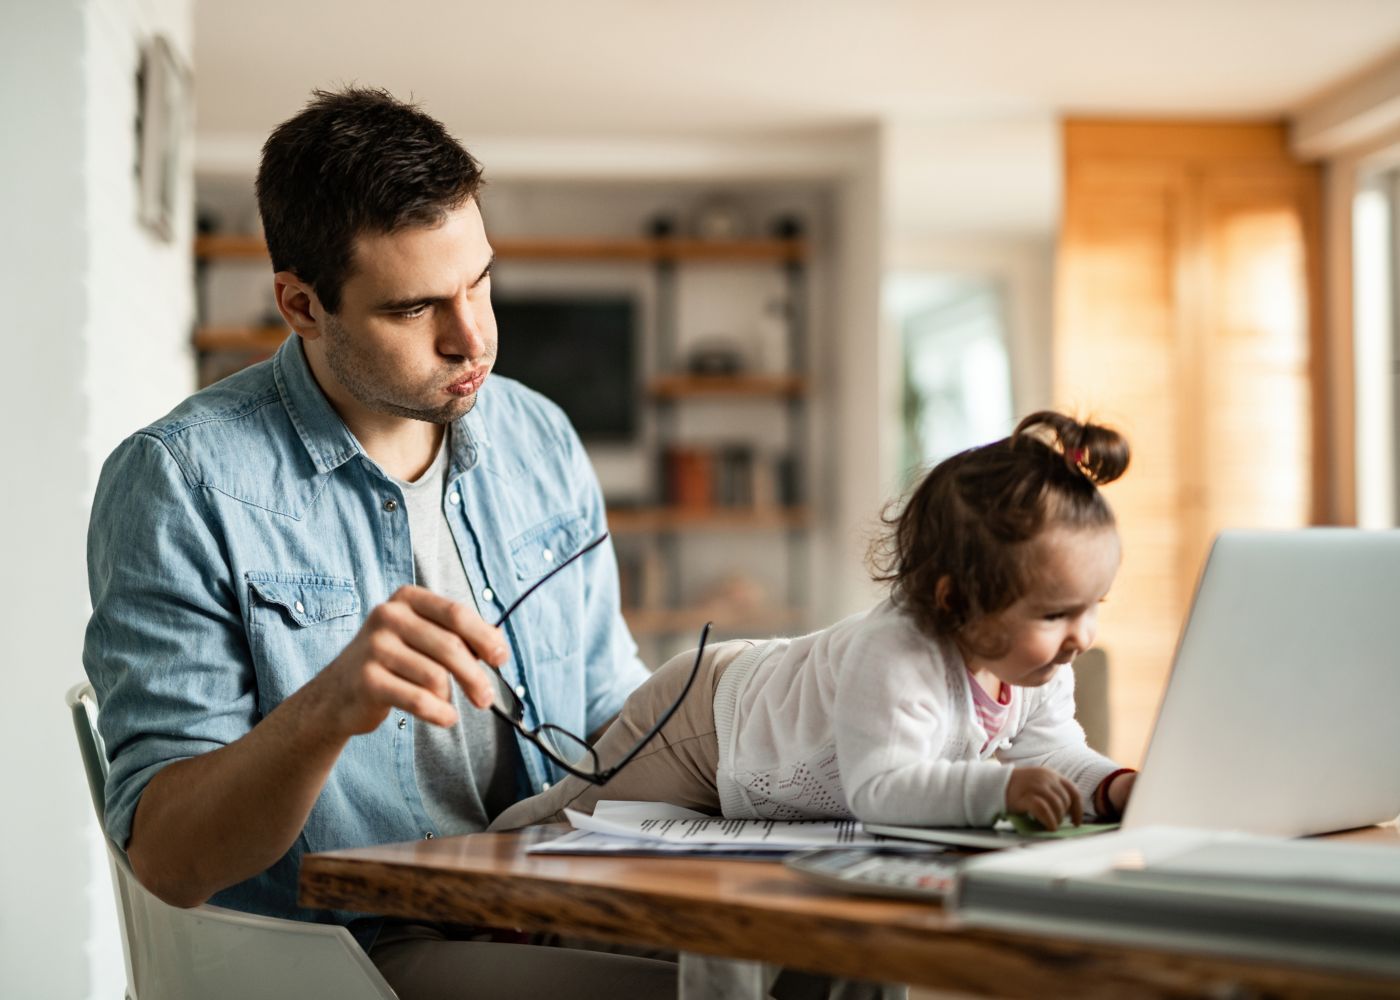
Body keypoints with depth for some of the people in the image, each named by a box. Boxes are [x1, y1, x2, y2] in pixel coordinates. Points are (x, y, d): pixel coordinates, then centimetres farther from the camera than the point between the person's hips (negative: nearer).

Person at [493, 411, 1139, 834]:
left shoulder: (1039, 667, -21)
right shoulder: (892, 659, -48)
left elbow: (1054, 752, -12)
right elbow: (880, 789, -55)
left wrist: (1113, 788, -32)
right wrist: (997, 788, -68)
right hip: (705, 719, -8)